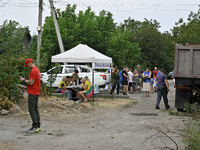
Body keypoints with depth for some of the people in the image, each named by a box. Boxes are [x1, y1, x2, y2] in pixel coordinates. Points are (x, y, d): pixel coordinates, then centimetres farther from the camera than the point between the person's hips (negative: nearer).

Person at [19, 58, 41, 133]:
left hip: (32, 93, -10)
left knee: (32, 110, -8)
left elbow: (31, 83, -20)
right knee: (35, 110, 12)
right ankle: (38, 126, 14)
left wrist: (23, 80, -6)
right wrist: (25, 79, 12)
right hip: (36, 93, 10)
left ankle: (35, 127, -8)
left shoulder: (33, 71, -16)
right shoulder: (37, 70, 17)